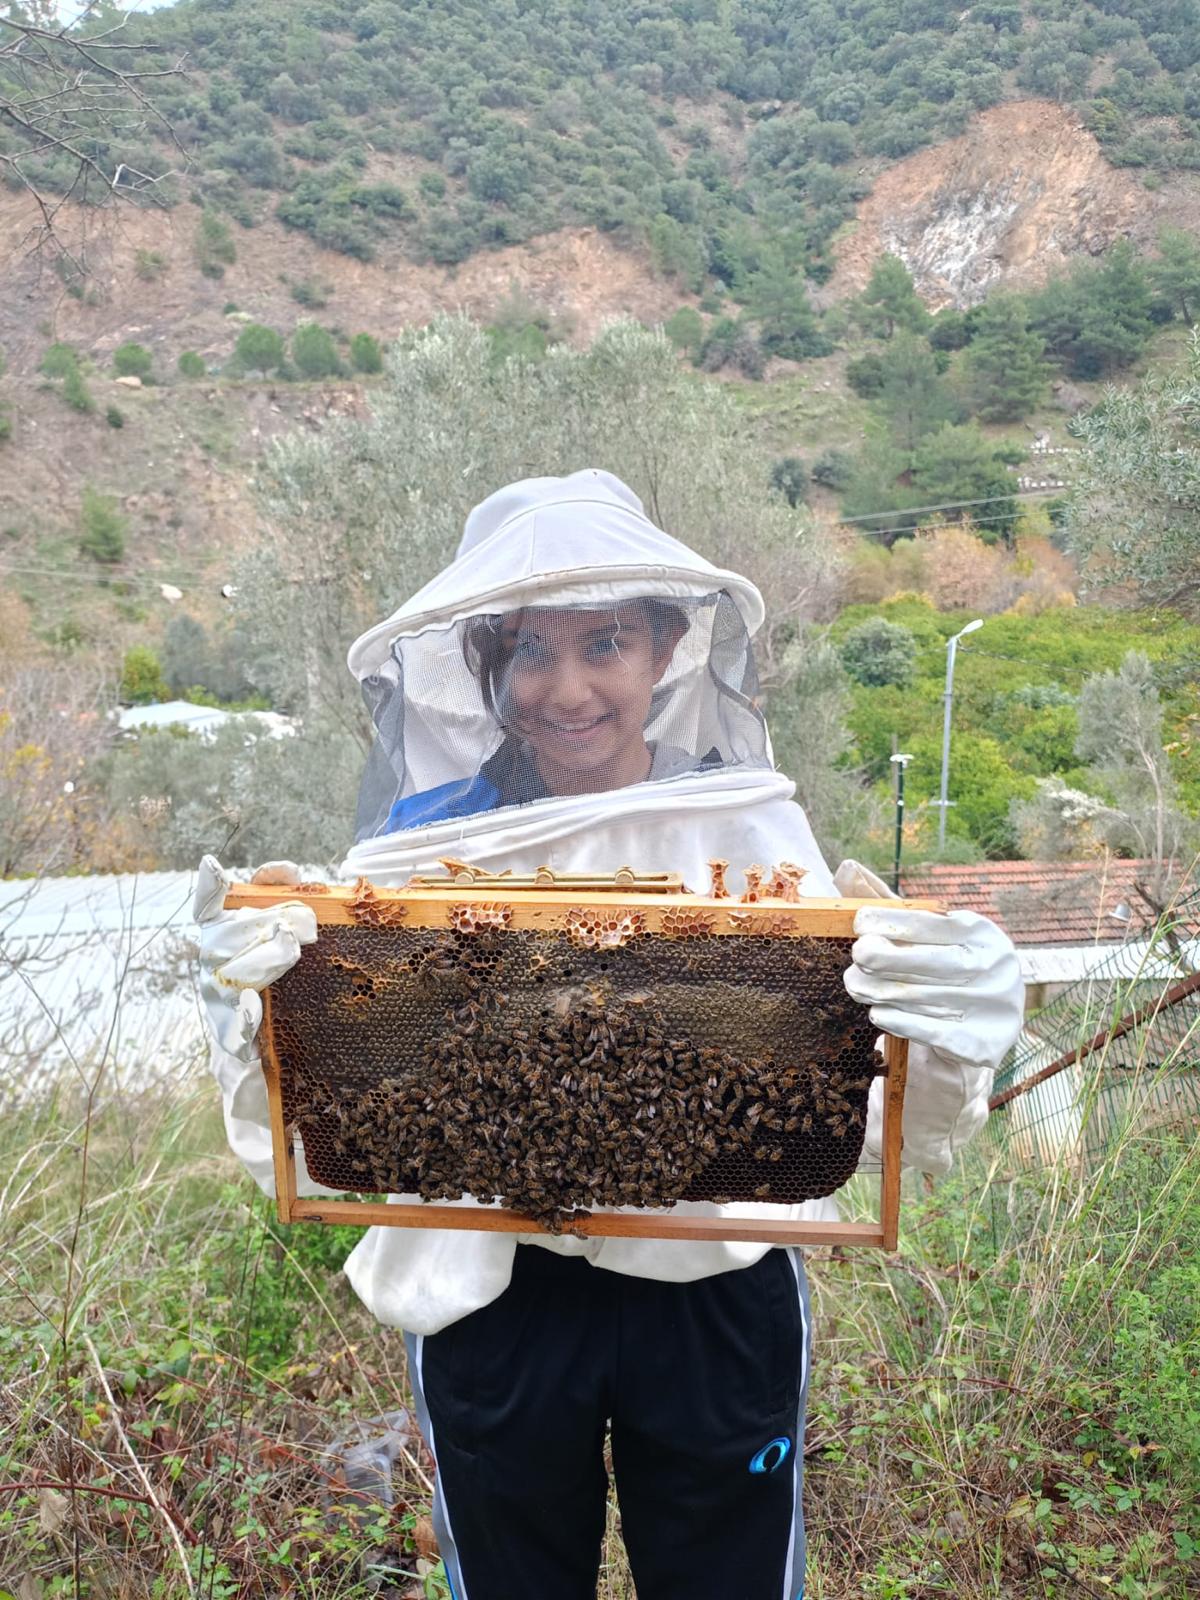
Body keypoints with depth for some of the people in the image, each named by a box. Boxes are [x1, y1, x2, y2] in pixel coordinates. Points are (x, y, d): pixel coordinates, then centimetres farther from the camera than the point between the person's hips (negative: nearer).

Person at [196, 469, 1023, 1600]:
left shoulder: (754, 827, -11)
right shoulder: (421, 848, -11)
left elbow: (875, 1113, -10)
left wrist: (943, 1037, -31)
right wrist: (254, 1004, -29)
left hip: (718, 1293, 0)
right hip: (490, 1293, 1)